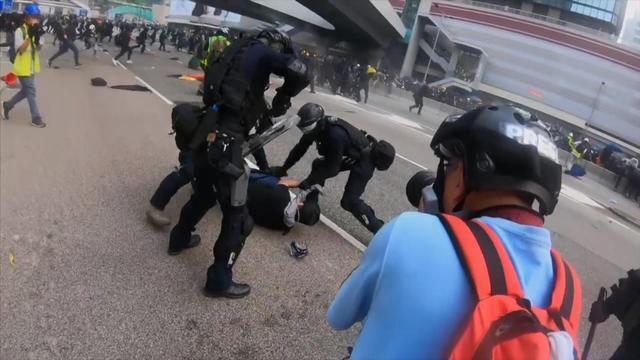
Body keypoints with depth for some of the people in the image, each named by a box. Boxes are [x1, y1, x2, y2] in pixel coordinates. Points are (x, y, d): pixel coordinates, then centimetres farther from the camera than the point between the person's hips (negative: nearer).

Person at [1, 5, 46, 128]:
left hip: (32, 67, 8)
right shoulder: (19, 31, -15)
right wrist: (30, 35, -28)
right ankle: (36, 118, 3)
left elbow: (39, 48, 1)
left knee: (25, 91, 18)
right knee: (30, 91, -4)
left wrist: (37, 36, -18)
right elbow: (21, 49, -21)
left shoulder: (36, 31, 7)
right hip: (23, 67, -8)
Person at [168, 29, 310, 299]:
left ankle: (179, 239, 54)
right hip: (224, 142, -9)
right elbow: (299, 73, -19)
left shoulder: (239, 50, 21)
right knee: (238, 218, 4)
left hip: (204, 135, 9)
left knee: (204, 194, 33)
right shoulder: (264, 52, -2)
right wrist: (282, 98, -3)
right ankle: (219, 281, 16)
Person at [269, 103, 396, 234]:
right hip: (351, 155, 9)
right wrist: (283, 168, -2)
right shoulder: (319, 126, -11)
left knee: (349, 201, -15)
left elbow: (332, 167, -29)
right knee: (318, 165, 8)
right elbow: (300, 148, -1)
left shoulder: (335, 134, -37)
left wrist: (309, 181, -25)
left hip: (365, 159, -9)